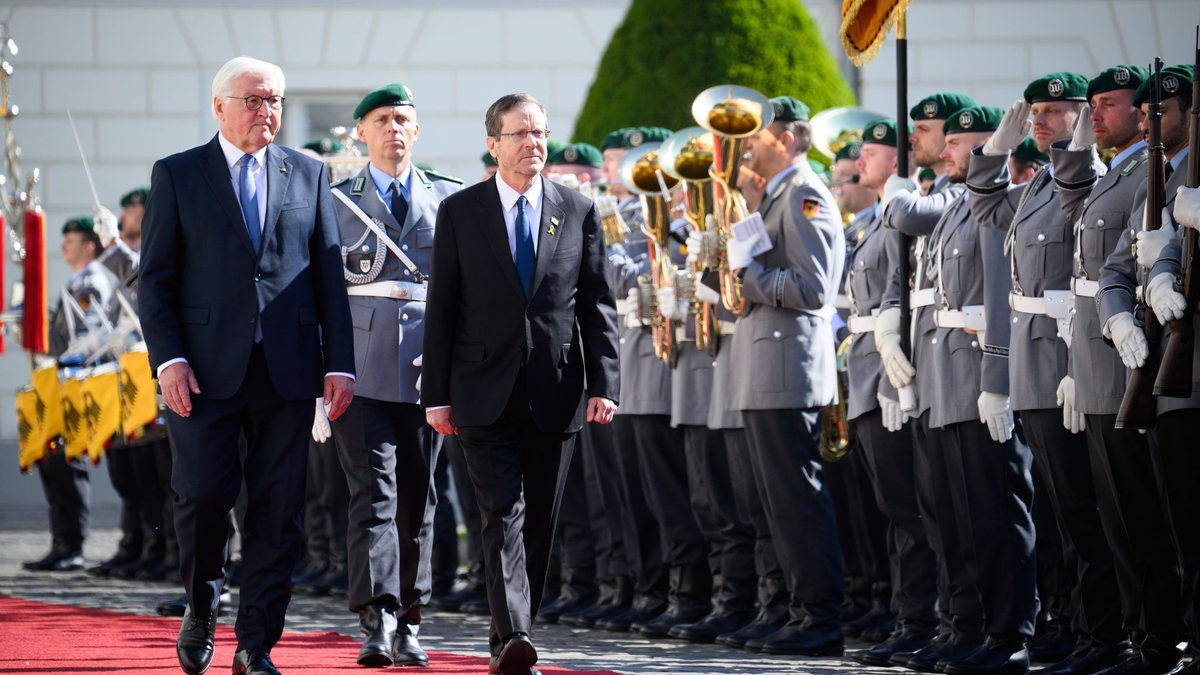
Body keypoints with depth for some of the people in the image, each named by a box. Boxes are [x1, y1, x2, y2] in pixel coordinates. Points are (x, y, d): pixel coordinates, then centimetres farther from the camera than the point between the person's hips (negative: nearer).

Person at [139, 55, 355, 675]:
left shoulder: (309, 175, 12)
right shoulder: (176, 175, 6)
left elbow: (329, 275, 11)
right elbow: (154, 277, 3)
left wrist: (339, 363, 2)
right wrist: (169, 359, -9)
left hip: (287, 368, 2)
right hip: (207, 368, -2)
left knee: (278, 508, -1)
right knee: (204, 495, -7)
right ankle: (201, 607, 20)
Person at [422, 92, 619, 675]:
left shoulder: (579, 212, 7)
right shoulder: (459, 212, 3)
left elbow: (598, 305, 7)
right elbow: (441, 308, 3)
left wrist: (604, 384, -3)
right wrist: (437, 394, -2)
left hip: (555, 393, 2)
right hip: (485, 392, -2)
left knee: (538, 521, 6)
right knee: (504, 511, -14)